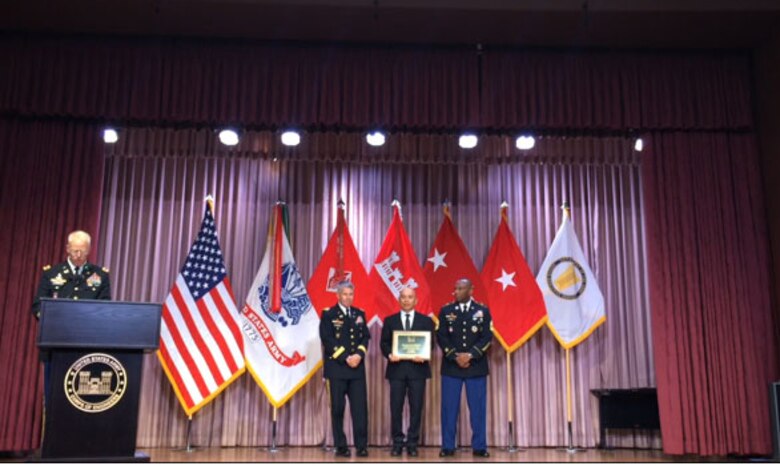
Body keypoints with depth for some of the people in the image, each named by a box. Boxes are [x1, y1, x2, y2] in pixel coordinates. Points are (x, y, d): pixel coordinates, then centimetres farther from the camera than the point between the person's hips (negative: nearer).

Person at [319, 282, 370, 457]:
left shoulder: (359, 314, 14)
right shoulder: (328, 314, 0)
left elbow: (366, 337, 8)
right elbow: (327, 340, -9)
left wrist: (359, 354, -11)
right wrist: (346, 358, -14)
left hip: (357, 367, 3)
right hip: (337, 367, -3)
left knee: (360, 407, -1)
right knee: (338, 408, 2)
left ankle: (361, 445, 4)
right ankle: (340, 446, 10)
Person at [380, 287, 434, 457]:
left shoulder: (426, 321, 8)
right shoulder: (390, 320, 10)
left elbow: (430, 344, 3)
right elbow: (384, 343, 5)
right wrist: (389, 354, -15)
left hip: (418, 368, 0)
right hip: (396, 368, 0)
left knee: (416, 408, 2)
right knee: (396, 408, 1)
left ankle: (412, 444, 11)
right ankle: (397, 443, 11)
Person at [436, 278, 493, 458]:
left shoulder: (483, 311, 5)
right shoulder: (445, 311, 5)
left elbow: (487, 337, -2)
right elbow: (441, 337, 0)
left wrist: (470, 355, -14)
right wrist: (455, 357, -12)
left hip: (476, 366, 0)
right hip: (451, 366, 0)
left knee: (478, 408, 3)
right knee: (449, 407, 2)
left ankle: (479, 446, 10)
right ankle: (448, 446, 9)